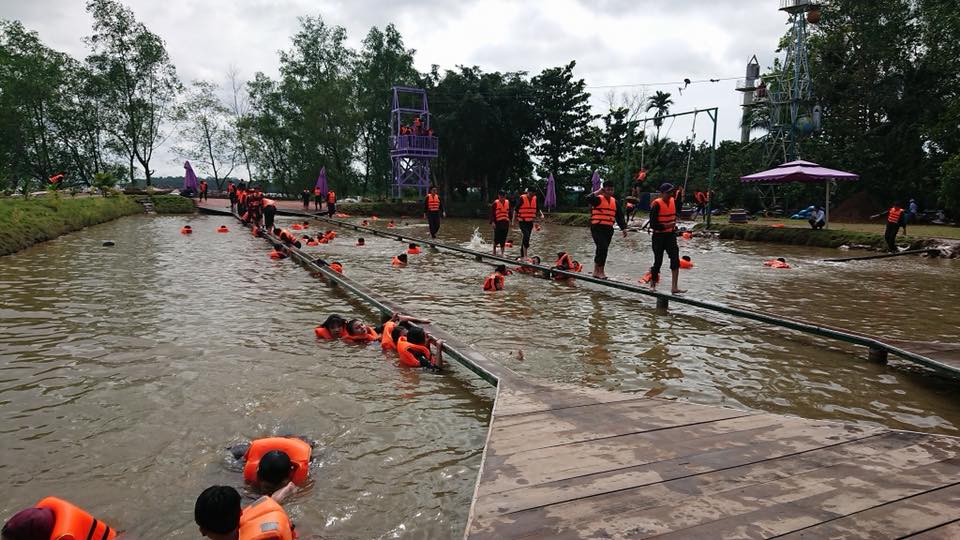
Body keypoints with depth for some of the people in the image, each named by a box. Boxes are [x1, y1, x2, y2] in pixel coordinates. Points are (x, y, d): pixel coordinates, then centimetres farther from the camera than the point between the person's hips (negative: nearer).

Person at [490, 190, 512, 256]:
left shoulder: (508, 203, 13)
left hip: (506, 223, 4)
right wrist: (492, 222, -12)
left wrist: (509, 220, 18)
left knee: (503, 239, 4)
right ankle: (494, 248, 19)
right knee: (497, 238, -7)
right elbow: (492, 213, -3)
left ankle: (502, 253, 9)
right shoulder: (495, 203, -1)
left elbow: (509, 212, 22)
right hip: (497, 223, -4)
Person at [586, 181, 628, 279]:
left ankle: (596, 271, 21)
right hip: (597, 228, -7)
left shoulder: (614, 201, 16)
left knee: (602, 250, 11)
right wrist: (598, 192, -15)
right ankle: (600, 271, -7)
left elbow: (619, 216, 20)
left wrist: (623, 228, 13)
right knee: (603, 248, -16)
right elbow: (588, 199, -26)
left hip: (608, 229, 7)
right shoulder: (598, 199, -4)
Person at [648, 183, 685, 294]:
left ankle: (674, 287, -10)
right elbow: (653, 224, -18)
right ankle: (652, 284, 24)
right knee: (658, 261, 2)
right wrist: (666, 226, -24)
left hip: (671, 235, 5)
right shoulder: (656, 204, -15)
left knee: (675, 259, -9)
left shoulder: (673, 201, 6)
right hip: (659, 236, -5)